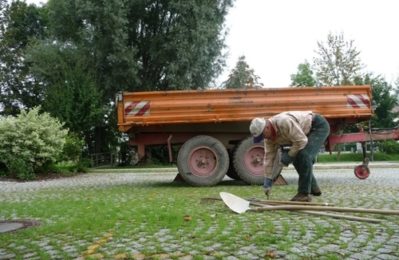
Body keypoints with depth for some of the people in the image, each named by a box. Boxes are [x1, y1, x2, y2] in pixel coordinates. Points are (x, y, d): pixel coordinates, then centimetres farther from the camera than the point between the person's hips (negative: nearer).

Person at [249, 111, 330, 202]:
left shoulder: (284, 122, -36)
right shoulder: (269, 134, -8)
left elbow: (301, 141, -33)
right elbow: (269, 157, -5)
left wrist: (289, 155, -21)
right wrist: (267, 180, -5)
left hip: (319, 126, -9)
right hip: (307, 131, 9)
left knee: (304, 155, -22)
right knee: (297, 159, 6)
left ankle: (304, 193, -13)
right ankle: (313, 188, 23)